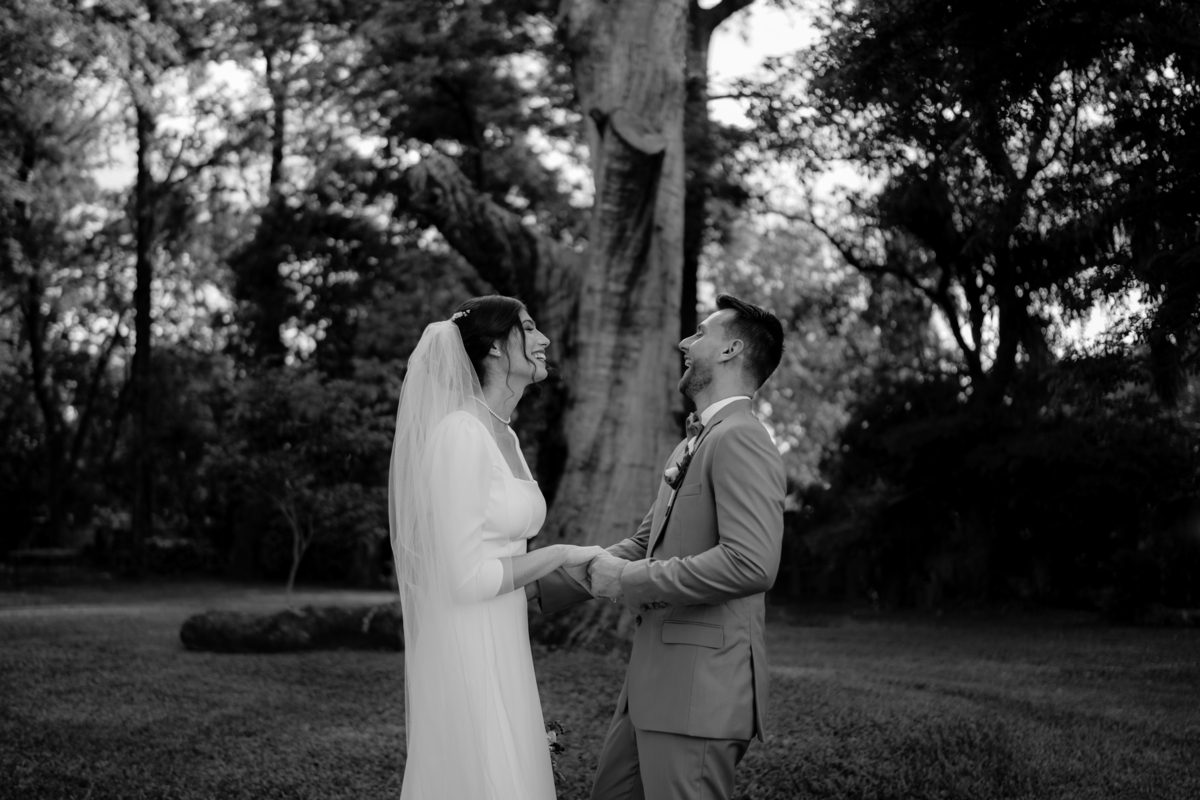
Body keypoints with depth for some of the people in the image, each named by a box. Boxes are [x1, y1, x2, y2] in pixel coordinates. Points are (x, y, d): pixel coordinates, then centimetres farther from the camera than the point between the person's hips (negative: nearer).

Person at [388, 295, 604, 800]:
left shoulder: (506, 437, 11)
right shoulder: (460, 432, -16)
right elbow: (465, 577, -19)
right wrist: (559, 556, -11)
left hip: (500, 645, 9)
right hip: (466, 654, -9)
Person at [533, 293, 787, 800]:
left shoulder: (739, 440, -14)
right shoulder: (691, 447, 18)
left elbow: (752, 562, -26)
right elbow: (643, 545, 21)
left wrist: (629, 581, -18)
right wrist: (541, 585, 14)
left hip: (701, 689, -9)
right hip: (655, 682, 9)